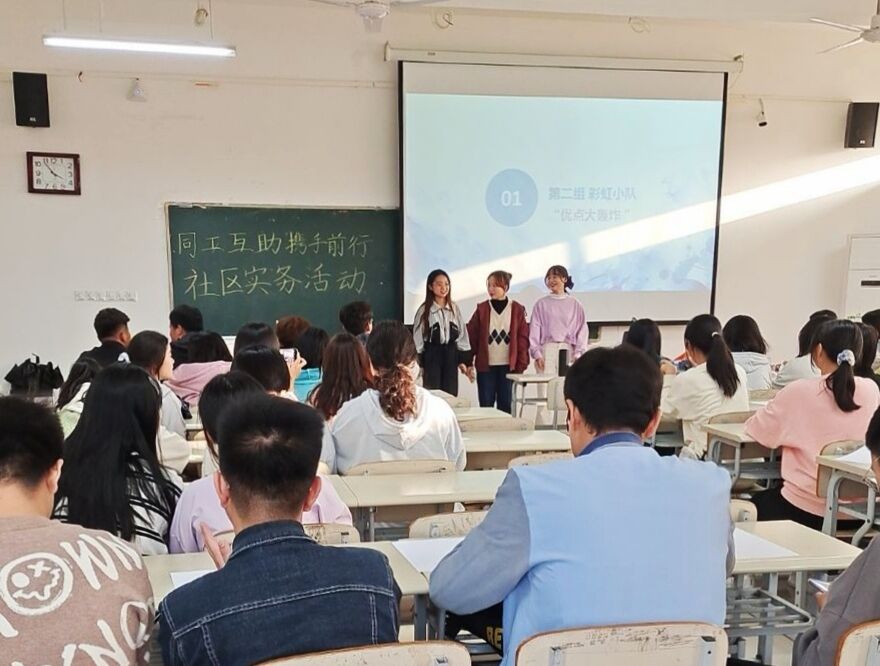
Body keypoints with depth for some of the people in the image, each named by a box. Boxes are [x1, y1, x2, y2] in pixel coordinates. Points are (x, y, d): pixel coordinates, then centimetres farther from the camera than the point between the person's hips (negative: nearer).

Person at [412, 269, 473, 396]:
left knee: (451, 395, 5)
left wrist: (463, 360, 5)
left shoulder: (454, 308, 4)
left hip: (451, 355, 3)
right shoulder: (424, 310, -5)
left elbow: (462, 334, 8)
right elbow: (417, 338, -3)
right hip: (431, 356, -3)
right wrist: (419, 363, -7)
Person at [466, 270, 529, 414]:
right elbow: (471, 336, 3)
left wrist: (522, 364, -4)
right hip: (485, 365, 0)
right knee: (486, 405, 4)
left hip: (508, 365, 0)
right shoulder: (482, 309, 2)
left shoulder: (517, 309, 1)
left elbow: (523, 338, 2)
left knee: (505, 405, 7)